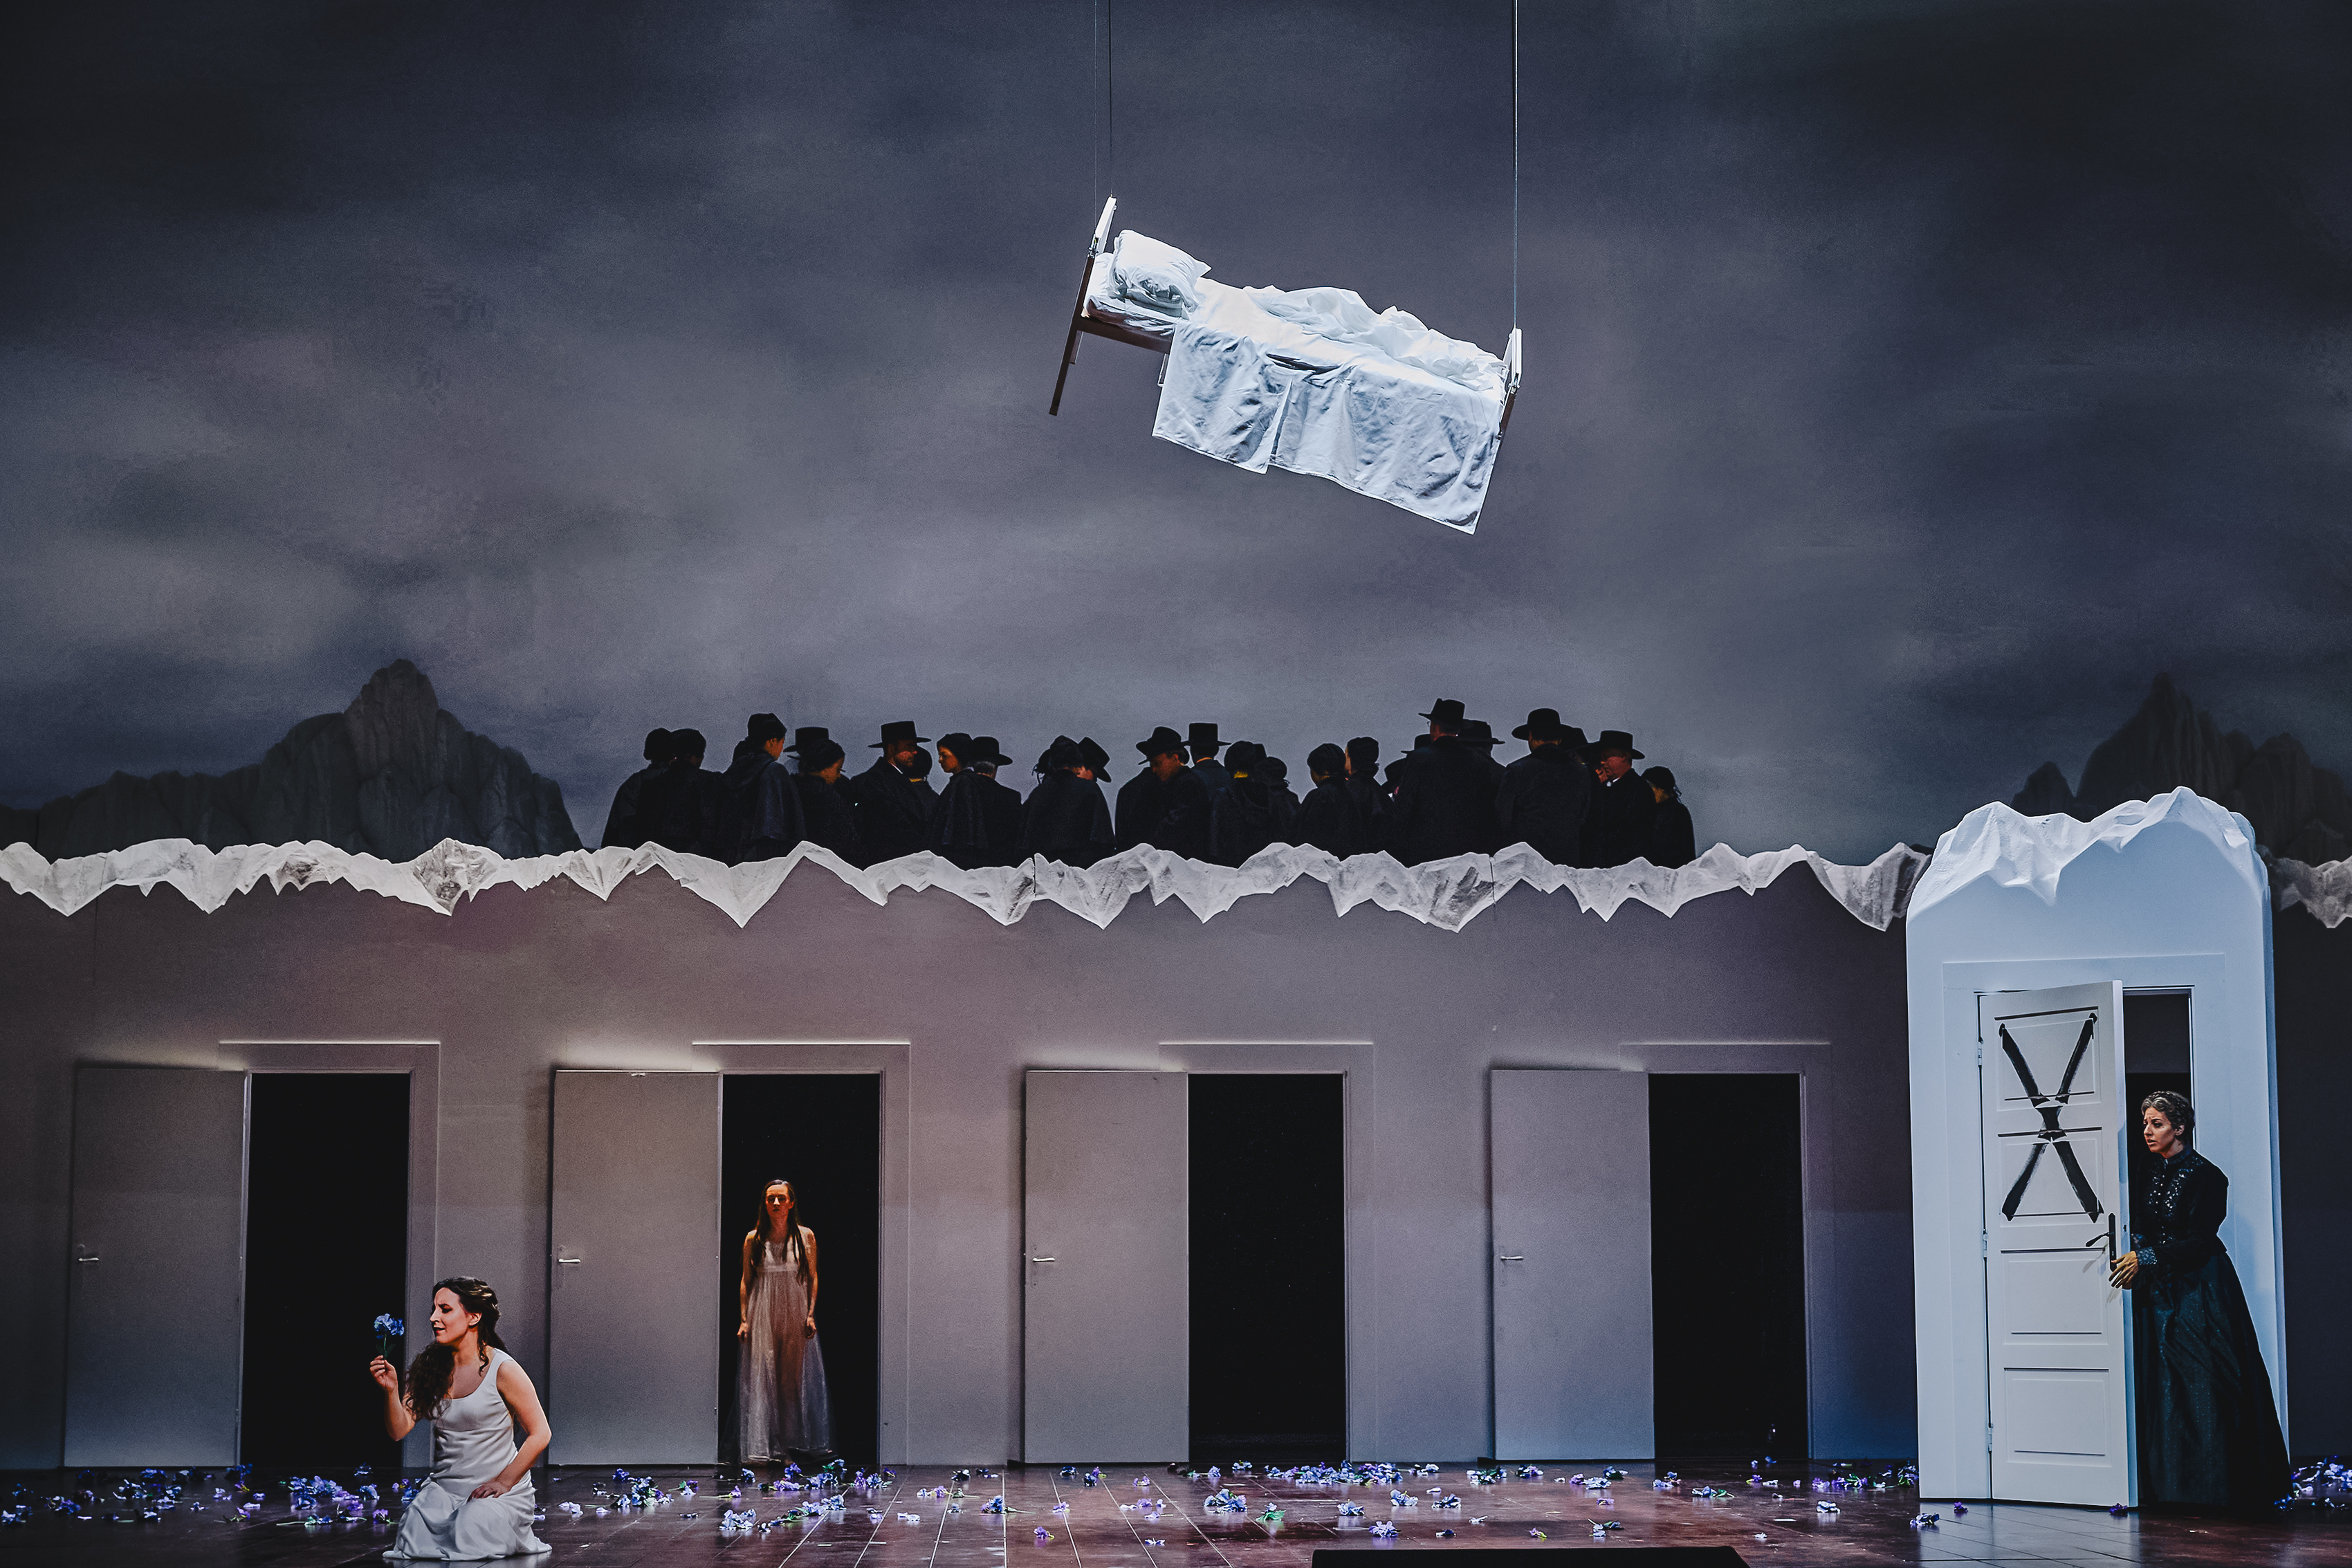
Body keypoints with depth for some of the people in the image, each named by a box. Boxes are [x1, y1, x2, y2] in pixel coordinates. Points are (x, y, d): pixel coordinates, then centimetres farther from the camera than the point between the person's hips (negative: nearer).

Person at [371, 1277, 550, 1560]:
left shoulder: (502, 1370, -9)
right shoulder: (430, 1367, 5)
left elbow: (540, 1433, -6)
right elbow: (399, 1430, 2)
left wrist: (504, 1482, -10)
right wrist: (391, 1390, -16)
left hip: (497, 1491, -4)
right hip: (444, 1488, 4)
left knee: (467, 1541, -29)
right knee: (414, 1542, -22)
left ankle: (509, 1529, 5)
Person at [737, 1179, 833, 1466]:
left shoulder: (805, 1236, 3)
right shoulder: (753, 1239, 3)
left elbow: (813, 1278, 6)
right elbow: (745, 1281, 7)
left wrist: (811, 1314, -3)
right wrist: (744, 1319, 1)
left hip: (796, 1316, 1)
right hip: (762, 1318, -1)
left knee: (795, 1378, 3)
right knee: (761, 1378, -5)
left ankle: (792, 1447, 11)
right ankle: (761, 1448, -4)